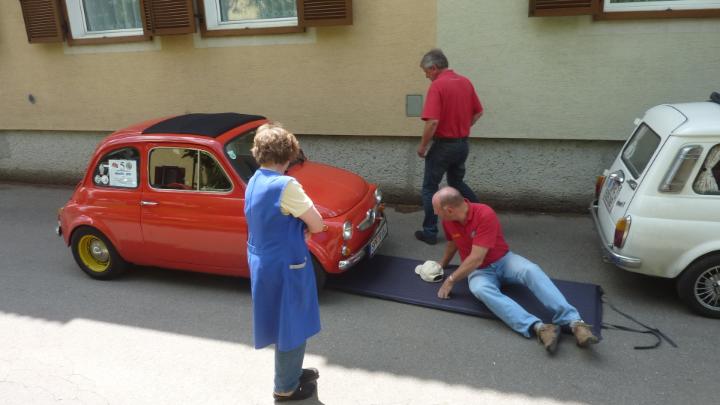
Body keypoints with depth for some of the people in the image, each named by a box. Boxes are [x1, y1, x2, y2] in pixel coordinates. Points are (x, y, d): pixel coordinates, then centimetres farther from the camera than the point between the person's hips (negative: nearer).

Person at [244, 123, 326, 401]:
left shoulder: (254, 182, 4)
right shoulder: (285, 185, -24)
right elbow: (318, 225, -17)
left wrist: (298, 226, -3)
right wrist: (304, 224, 3)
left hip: (261, 262, 9)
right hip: (285, 266, -9)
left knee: (282, 324, 24)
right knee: (292, 326, 10)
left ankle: (291, 371, 42)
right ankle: (286, 388, 26)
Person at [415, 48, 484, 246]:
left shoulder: (437, 86, -17)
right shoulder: (466, 82, 6)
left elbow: (432, 121, -25)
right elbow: (478, 112, 13)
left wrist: (422, 146, -12)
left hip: (443, 145, -7)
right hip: (463, 144, 7)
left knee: (430, 189, 7)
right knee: (457, 182, 26)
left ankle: (430, 232, 11)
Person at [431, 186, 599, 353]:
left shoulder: (484, 214, -25)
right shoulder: (448, 220, -6)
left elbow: (476, 258, -27)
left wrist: (451, 280, -22)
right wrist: (442, 263, 32)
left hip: (503, 260, -2)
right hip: (479, 271, 2)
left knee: (530, 270, -35)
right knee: (481, 289, -35)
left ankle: (574, 321, -44)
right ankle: (538, 327, -51)